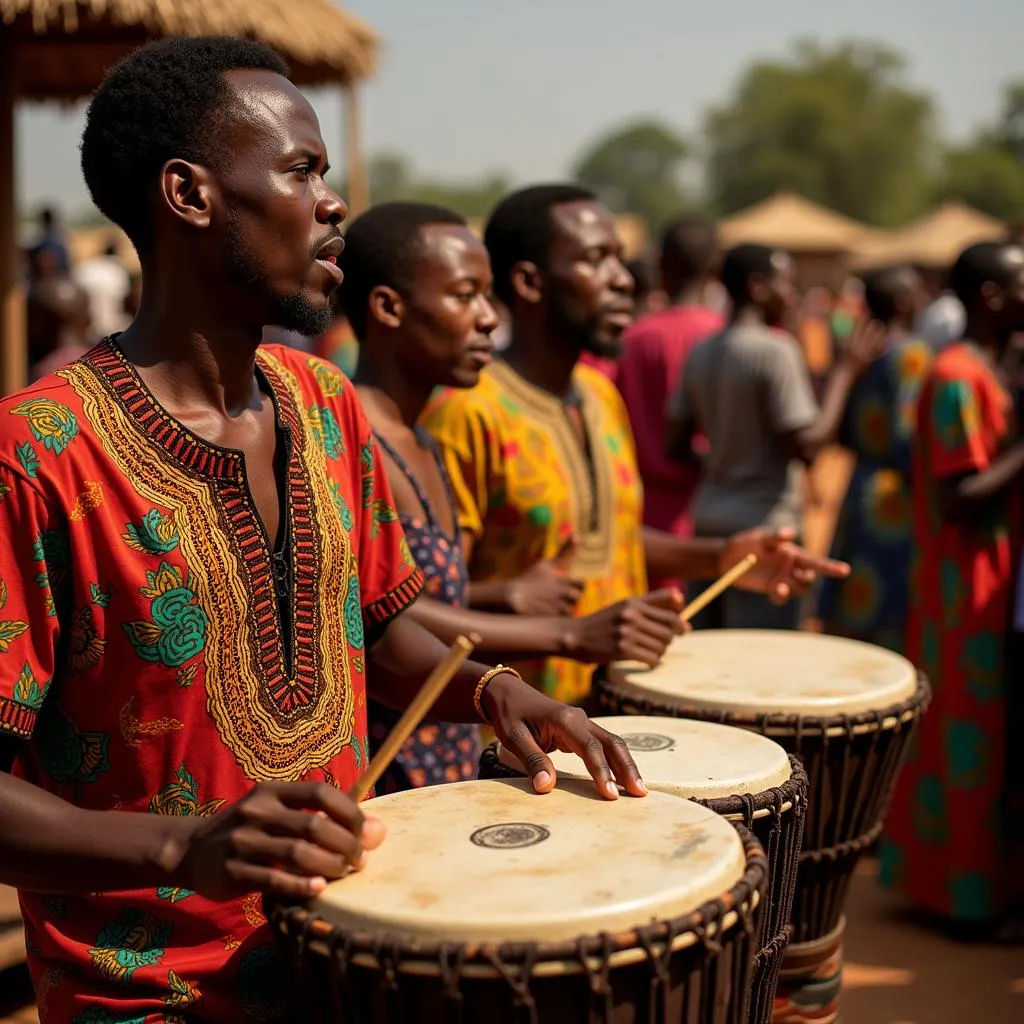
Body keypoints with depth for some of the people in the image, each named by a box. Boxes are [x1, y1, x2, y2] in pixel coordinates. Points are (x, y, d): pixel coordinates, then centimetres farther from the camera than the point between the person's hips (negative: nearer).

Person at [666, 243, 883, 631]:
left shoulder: (701, 352, 8)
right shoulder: (775, 349, -13)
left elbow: (677, 446, 9)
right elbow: (809, 444, -16)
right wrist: (846, 370, -8)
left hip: (709, 518, 8)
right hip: (765, 526, -7)